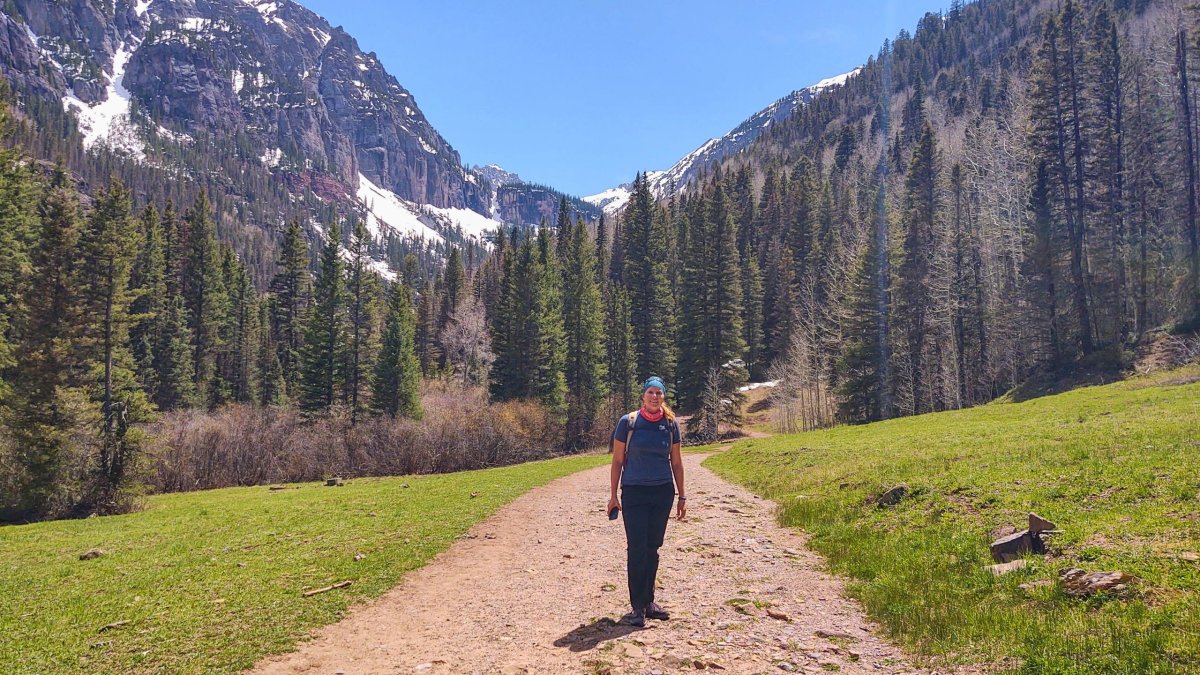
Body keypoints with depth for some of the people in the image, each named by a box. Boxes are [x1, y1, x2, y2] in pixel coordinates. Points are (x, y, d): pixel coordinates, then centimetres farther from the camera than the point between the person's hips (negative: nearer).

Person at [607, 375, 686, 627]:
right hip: (634, 493, -3)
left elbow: (676, 462, 9)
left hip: (662, 493, 3)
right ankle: (638, 608, 1)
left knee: (652, 548, 9)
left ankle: (648, 602, 21)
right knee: (636, 549, -6)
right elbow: (617, 460, -1)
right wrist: (613, 495, -2)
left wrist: (682, 496, 9)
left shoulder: (670, 424, 2)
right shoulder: (628, 422, -5)